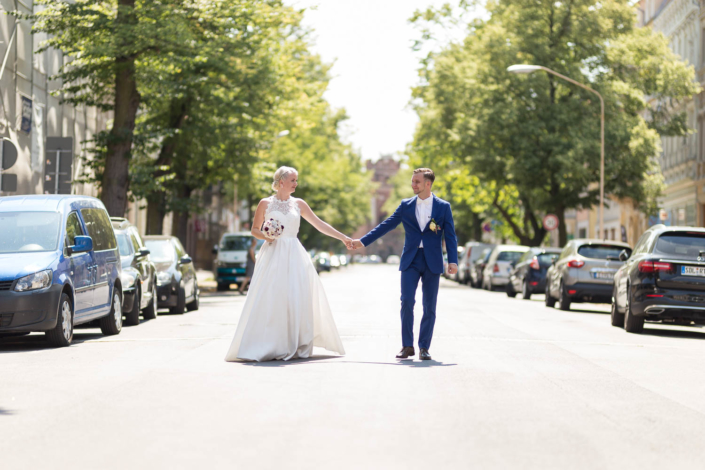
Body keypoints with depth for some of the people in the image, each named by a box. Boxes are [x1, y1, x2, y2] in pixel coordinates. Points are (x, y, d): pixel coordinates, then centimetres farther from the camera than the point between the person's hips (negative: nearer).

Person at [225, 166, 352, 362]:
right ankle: (267, 346, -7)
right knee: (269, 300, -9)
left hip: (294, 255, 3)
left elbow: (319, 224, 12)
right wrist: (265, 235, -12)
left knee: (297, 299, -3)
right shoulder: (265, 203, 4)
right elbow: (254, 229, 9)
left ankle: (295, 346, 3)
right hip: (273, 255, -3)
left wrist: (343, 238, 9)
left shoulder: (298, 204, 11)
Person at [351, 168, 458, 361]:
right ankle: (407, 346, -1)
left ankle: (424, 348, 9)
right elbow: (386, 225, 8)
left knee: (429, 306, 1)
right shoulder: (406, 206, 8)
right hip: (411, 260, 1)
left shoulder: (443, 207, 3)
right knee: (407, 301, -9)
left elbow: (450, 235, 1)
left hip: (433, 262, -1)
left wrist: (453, 260, -10)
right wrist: (363, 241, 2)